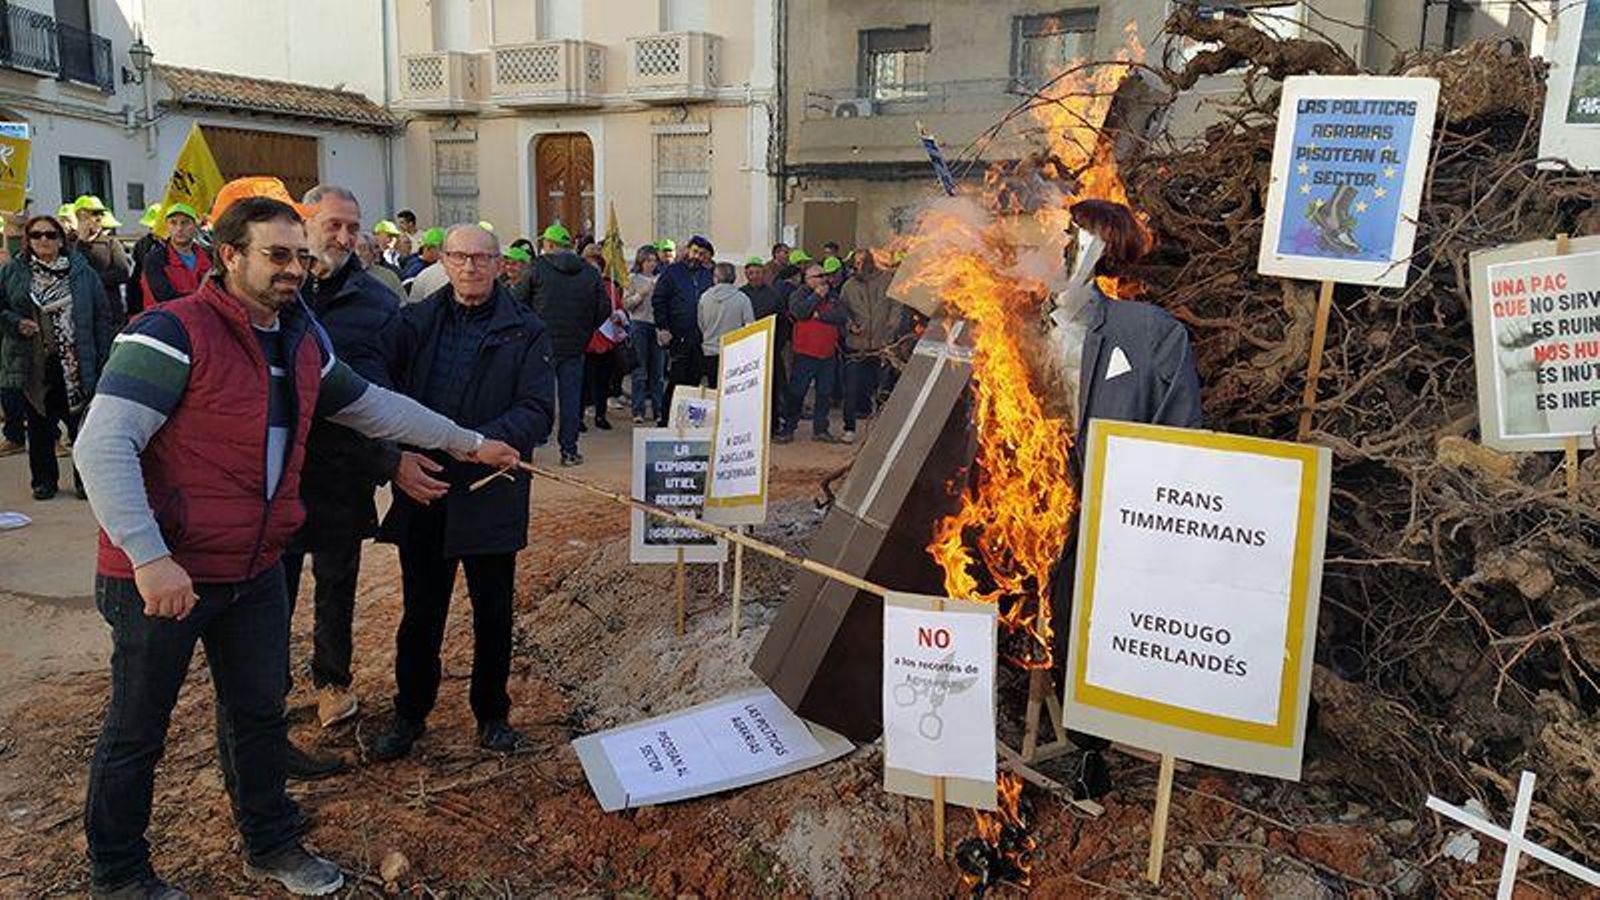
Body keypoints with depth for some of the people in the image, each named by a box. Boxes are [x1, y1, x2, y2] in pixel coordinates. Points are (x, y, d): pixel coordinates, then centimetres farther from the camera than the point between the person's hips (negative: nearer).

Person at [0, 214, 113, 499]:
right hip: (33, 365, 2)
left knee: (81, 421, 1)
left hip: (76, 365, -1)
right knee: (39, 425, 10)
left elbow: (102, 315, 3)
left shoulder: (82, 272, 4)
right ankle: (44, 479, 23)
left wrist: (104, 356, -2)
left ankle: (86, 478, 14)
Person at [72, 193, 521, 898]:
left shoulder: (303, 343, 6)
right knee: (136, 732, 12)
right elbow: (102, 445, -24)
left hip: (256, 571, 7)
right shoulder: (174, 334, -19)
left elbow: (373, 406, 18)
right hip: (162, 576, -7)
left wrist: (467, 443, 20)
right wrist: (150, 557, -30)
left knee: (259, 714, 19)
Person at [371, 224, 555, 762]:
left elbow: (537, 411, -11)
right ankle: (410, 714, 31)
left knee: (493, 614, 12)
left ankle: (492, 714, 31)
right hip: (421, 493, 2)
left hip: (490, 495, -1)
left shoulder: (525, 331, -2)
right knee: (420, 613, 13)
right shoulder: (415, 322, 5)